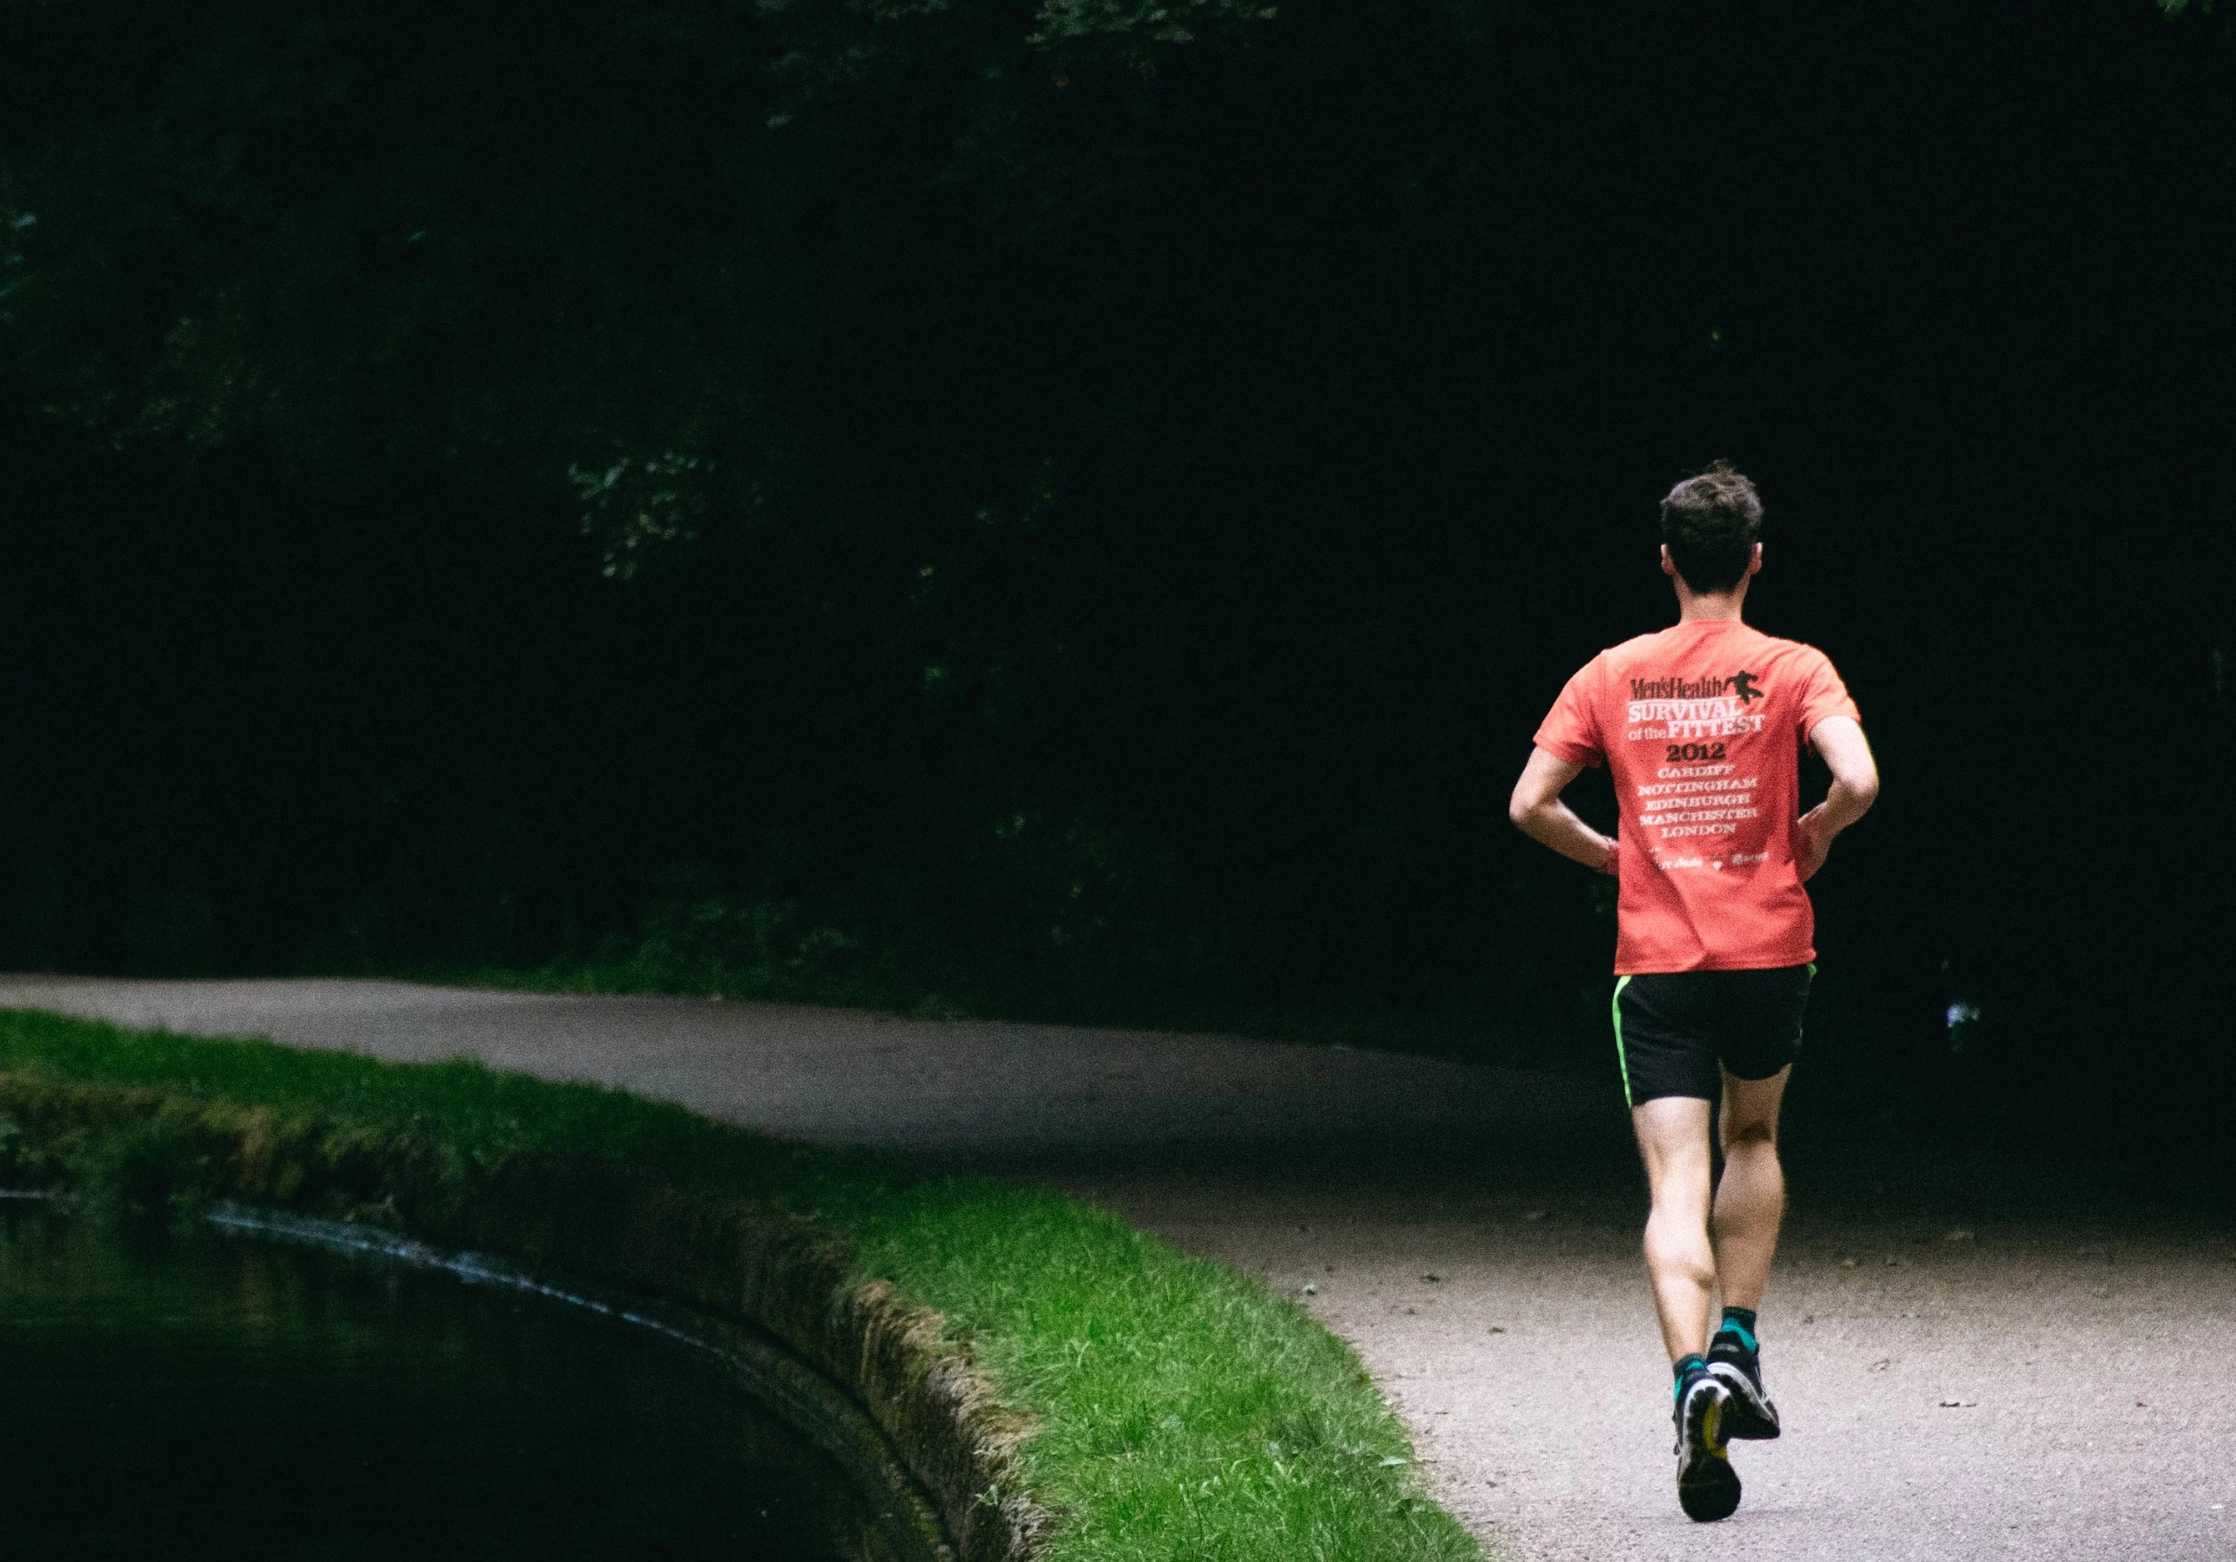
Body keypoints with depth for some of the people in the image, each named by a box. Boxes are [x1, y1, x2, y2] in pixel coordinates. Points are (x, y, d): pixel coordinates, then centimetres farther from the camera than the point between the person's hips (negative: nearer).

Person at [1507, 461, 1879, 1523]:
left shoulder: (1612, 676, 4)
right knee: (1752, 1139, 25)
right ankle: (1737, 1347, 15)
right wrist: (1812, 833, 5)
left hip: (1656, 959, 0)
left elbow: (1530, 804, 2)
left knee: (1677, 1185, -5)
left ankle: (1695, 1378, -26)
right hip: (1770, 951, 0)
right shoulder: (1794, 670, -3)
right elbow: (1858, 781, -17)